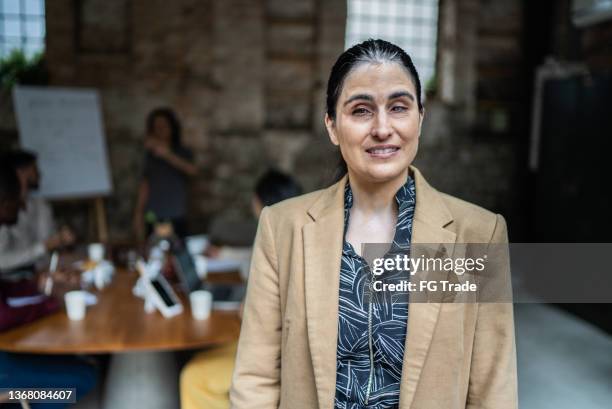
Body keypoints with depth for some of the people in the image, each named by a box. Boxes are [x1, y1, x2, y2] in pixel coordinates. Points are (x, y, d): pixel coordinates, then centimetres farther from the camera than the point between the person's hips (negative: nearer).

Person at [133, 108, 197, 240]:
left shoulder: (182, 152, 3)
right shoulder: (150, 154, 11)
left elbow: (192, 170, -18)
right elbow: (145, 185, 13)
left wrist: (166, 154, -28)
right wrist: (138, 214, 8)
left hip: (176, 218, -2)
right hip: (153, 218, 2)